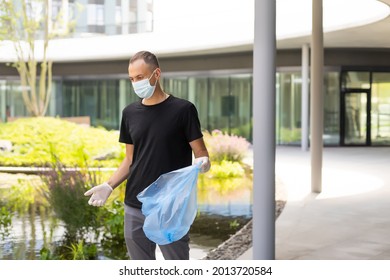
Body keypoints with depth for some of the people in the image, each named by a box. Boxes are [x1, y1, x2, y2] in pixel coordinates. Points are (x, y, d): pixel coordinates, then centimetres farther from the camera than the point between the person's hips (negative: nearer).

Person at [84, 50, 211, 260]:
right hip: (135, 209, 5)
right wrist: (109, 185, 2)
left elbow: (201, 155, -4)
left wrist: (202, 163, -27)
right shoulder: (130, 113, 9)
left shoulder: (182, 109, -5)